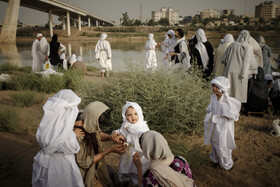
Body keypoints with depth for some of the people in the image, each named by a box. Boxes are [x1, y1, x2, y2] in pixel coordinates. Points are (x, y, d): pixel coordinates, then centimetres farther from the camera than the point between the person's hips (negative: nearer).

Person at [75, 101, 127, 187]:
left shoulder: (90, 124, -17)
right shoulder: (78, 135, -36)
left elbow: (98, 134, 6)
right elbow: (85, 163, -24)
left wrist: (111, 137, -15)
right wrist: (110, 150, -25)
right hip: (85, 173, -6)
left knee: (113, 177, 9)